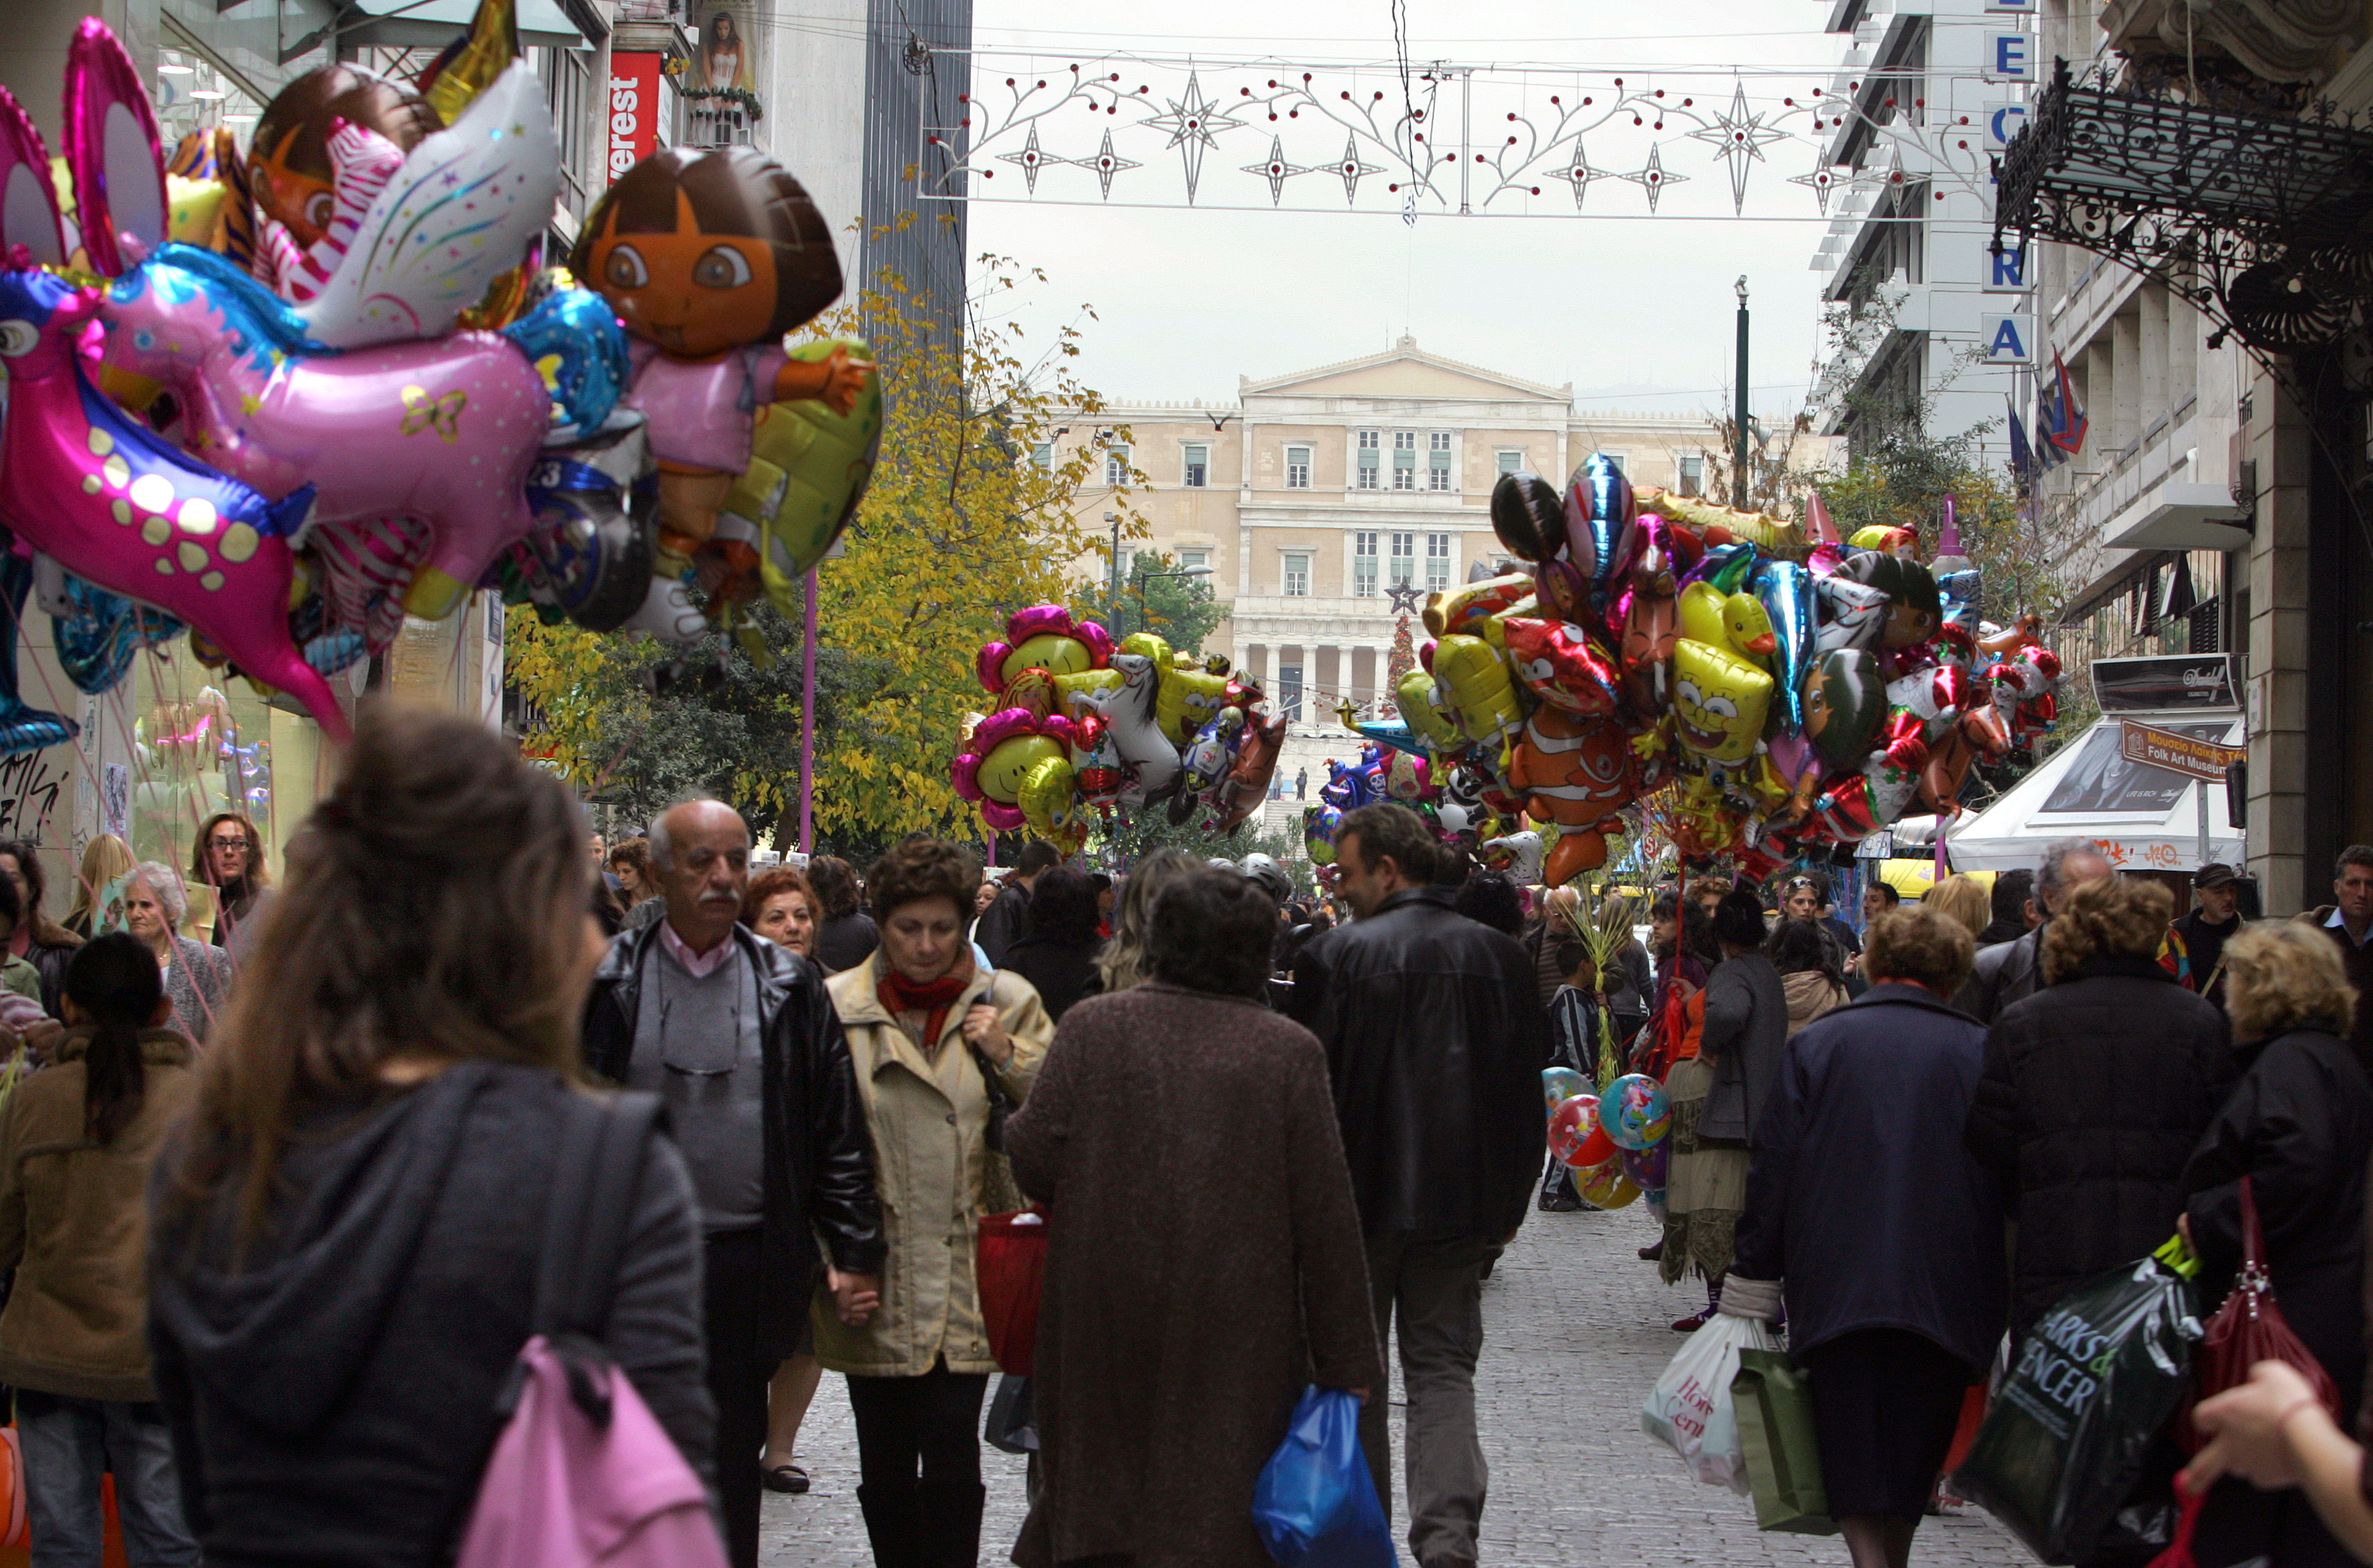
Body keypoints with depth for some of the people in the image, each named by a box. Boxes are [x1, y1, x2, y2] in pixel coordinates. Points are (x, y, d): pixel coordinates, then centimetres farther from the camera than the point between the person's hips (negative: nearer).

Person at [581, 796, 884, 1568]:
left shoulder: (791, 988, 4)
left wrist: (856, 1253, 0)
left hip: (750, 1269, 1)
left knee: (731, 1469, 9)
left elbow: (838, 1132, 5)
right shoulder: (609, 983, 0)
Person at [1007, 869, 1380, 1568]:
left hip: (1103, 1322, 2)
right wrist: (1348, 1363, 1)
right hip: (1236, 1332, -2)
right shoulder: (1289, 1050, -5)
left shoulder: (1091, 1026, -3)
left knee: (1095, 1503, 15)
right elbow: (1326, 1216, -5)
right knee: (1215, 1511, 4)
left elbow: (1033, 1159, -7)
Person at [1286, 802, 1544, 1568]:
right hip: (1461, 1205, 3)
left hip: (1361, 1201, -3)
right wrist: (1507, 1206, 14)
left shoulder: (1336, 955, -12)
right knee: (1444, 1371, 8)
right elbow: (1524, 1092, 6)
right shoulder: (1500, 957, 1)